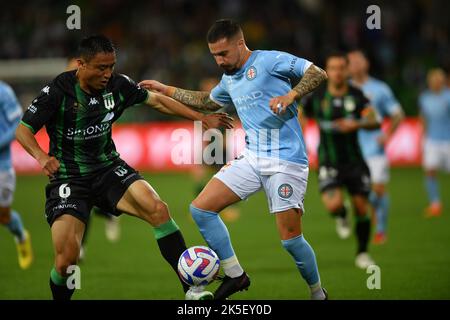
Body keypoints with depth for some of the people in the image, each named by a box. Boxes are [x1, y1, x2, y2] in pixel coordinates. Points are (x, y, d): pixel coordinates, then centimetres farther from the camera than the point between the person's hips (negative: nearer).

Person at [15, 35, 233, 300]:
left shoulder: (117, 84, -4)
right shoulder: (58, 91, -15)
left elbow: (157, 101, 11)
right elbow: (23, 130, -9)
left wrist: (202, 118, 10)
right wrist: (41, 157, -28)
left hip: (109, 168, 3)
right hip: (69, 177, -3)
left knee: (158, 209, -23)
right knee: (66, 260, -18)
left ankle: (190, 289, -17)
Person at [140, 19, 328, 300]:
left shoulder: (270, 61, -8)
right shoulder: (229, 80, 16)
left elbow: (318, 73, -12)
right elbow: (208, 101, 37)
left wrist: (289, 96, -26)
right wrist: (166, 90, 36)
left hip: (286, 160, -8)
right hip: (252, 158, 8)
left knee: (290, 238, -10)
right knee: (201, 208, -2)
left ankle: (318, 293, 14)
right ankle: (235, 275, 8)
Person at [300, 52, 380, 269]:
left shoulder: (357, 96, -5)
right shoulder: (316, 96, -5)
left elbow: (374, 122, -14)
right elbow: (300, 117, 11)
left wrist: (357, 124, -33)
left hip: (354, 160, 1)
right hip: (329, 162, -1)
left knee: (361, 208, 0)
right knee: (334, 205, -22)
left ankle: (362, 253, 23)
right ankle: (341, 217, 18)